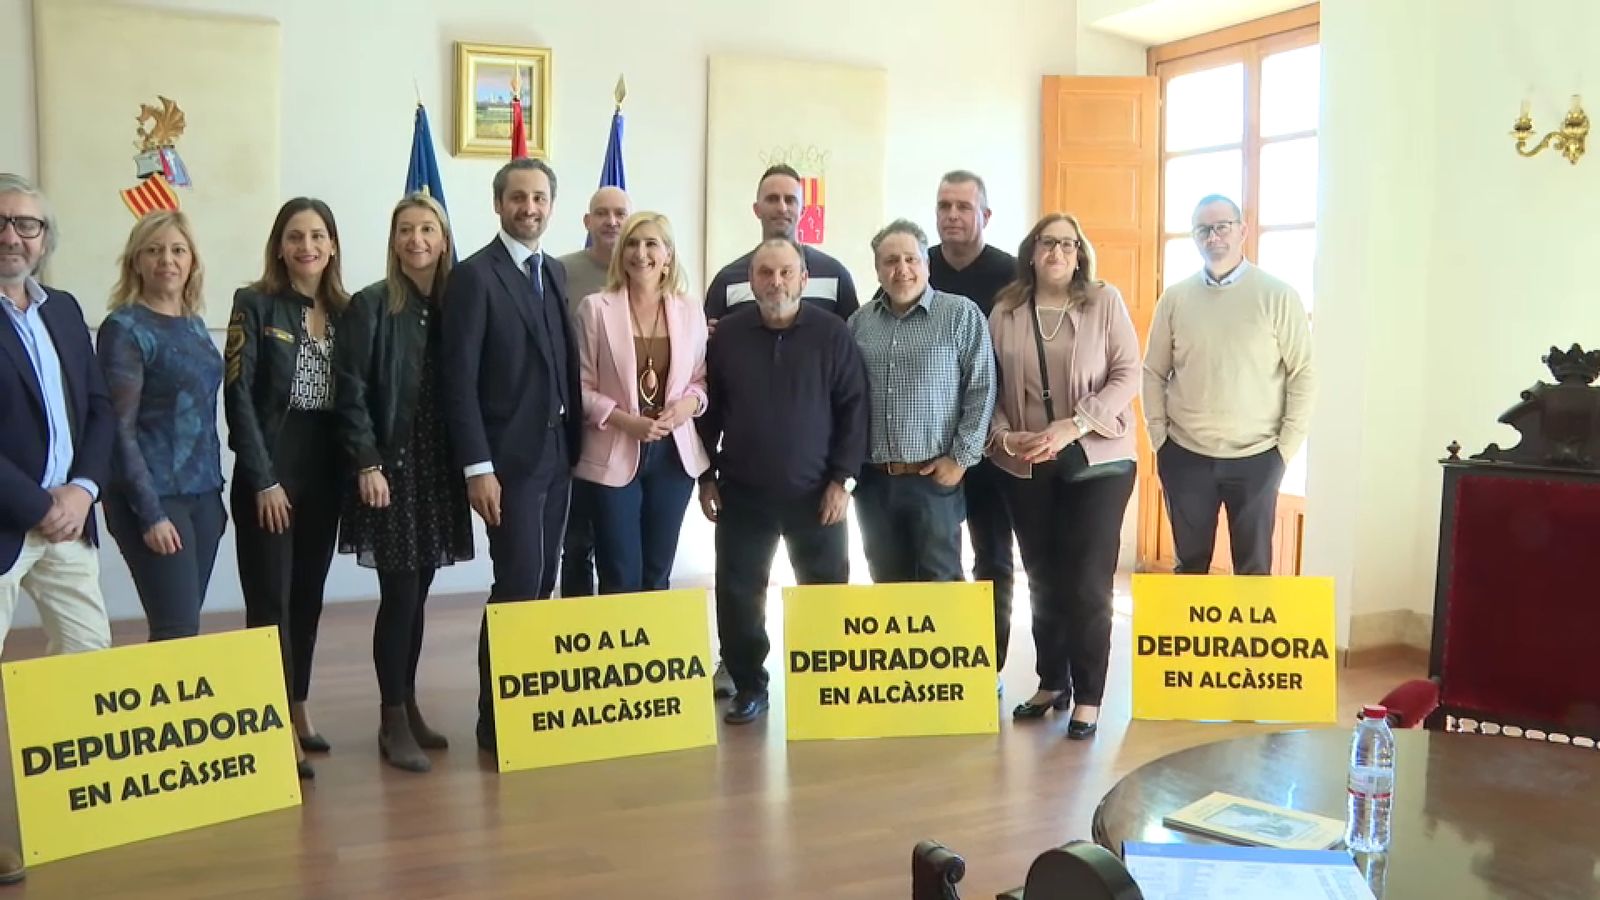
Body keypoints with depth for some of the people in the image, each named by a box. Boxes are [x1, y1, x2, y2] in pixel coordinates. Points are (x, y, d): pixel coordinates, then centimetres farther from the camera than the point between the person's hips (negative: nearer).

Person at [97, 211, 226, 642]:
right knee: (178, 632, -7)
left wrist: (215, 491, 12)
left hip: (202, 493, 7)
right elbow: (119, 428, -13)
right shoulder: (124, 328, -9)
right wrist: (150, 512, -17)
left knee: (184, 627, 9)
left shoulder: (194, 324, 11)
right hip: (156, 497, -6)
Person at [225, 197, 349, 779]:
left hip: (325, 470, 5)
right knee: (270, 600, -2)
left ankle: (298, 711, 26)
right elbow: (237, 394, -10)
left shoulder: (345, 310, 8)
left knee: (308, 596, 13)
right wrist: (264, 479, -14)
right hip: (269, 470, -5)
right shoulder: (255, 304, -4)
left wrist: (358, 467, 0)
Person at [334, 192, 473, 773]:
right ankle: (393, 721, 6)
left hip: (439, 469, 4)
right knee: (400, 592, -5)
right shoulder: (370, 305, -4)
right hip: (389, 467, -4)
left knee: (418, 592, 10)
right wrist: (368, 465, -15)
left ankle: (407, 707, 23)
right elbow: (350, 393, -8)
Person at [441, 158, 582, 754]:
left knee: (542, 585, 10)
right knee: (518, 586, -7)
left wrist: (576, 439, 7)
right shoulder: (475, 276, -8)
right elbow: (459, 380, -12)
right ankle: (496, 718, 6)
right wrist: (477, 467, -17)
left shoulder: (556, 273, 14)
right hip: (509, 457, -7)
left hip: (558, 453, 7)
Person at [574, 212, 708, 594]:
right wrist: (626, 421, -17)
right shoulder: (596, 308, -5)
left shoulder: (690, 310, 4)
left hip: (674, 454, 3)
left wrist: (689, 402, -10)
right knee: (621, 580, 1)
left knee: (658, 574, 14)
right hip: (614, 456, -3)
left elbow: (701, 377, 11)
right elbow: (580, 386, -5)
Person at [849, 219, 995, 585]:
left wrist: (961, 458, -9)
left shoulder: (962, 315, -2)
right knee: (887, 584, 12)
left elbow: (981, 390, -5)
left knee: (939, 584, 4)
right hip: (873, 480, 4)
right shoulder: (859, 323, 9)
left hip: (935, 477, -4)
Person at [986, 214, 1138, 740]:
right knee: (1043, 578, 12)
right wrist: (1003, 435, -12)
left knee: (1087, 580, -1)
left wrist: (1073, 426, -18)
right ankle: (1050, 682, 28)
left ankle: (1087, 696, 12)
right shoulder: (1005, 312, 3)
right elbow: (989, 385, 5)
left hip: (1097, 460, -2)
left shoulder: (1105, 302, -2)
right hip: (1026, 466, 3)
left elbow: (1127, 375, -7)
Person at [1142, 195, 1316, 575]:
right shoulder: (1175, 298, 3)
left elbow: (1303, 373, -3)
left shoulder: (1278, 295, -3)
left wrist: (1287, 446, -6)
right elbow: (1154, 373, 7)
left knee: (1253, 567, 9)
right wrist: (1159, 438, 0)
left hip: (1257, 457, -1)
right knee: (1190, 562, 12)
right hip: (1185, 455, 2)